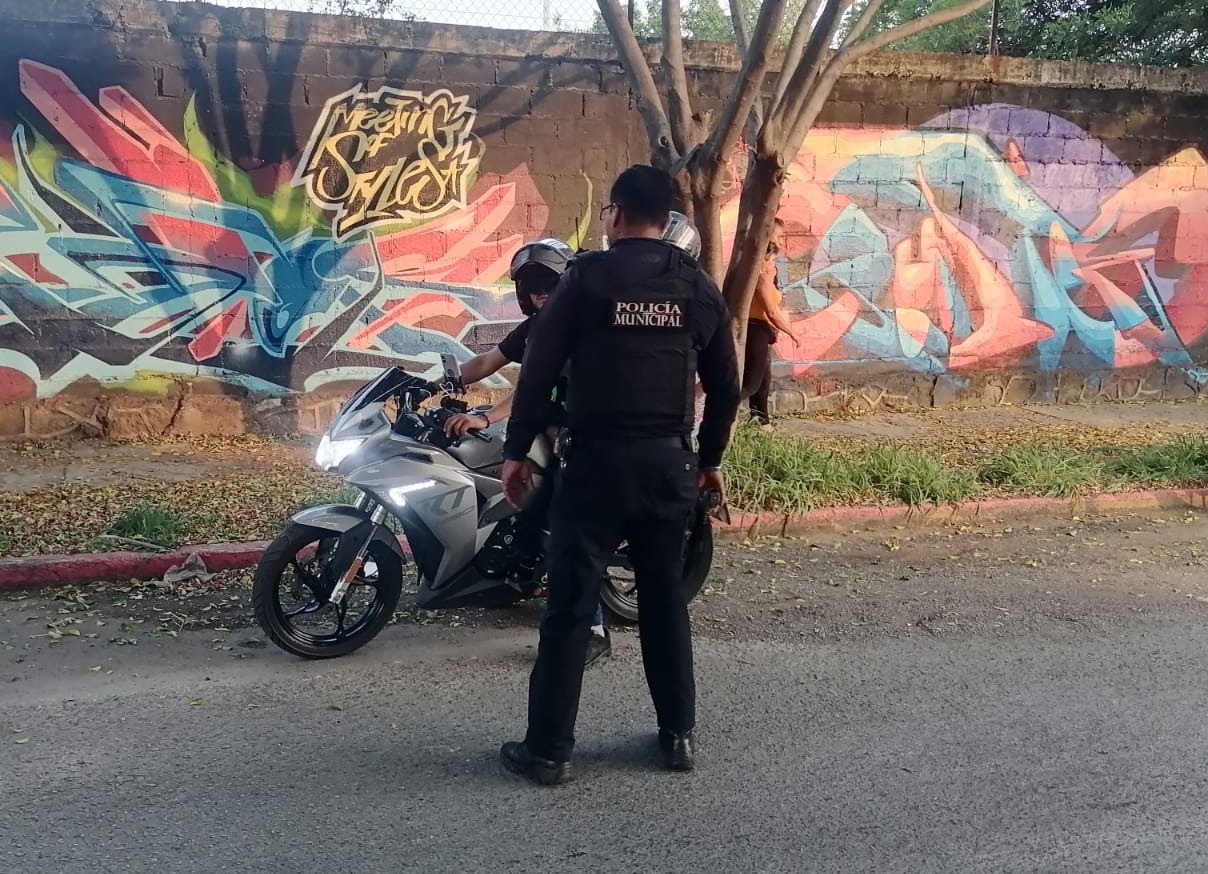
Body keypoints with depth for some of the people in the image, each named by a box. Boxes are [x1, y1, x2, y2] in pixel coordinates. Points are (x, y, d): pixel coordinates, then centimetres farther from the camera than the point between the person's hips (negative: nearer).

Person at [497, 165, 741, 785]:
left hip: (597, 459, -4)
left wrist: (516, 450, 2)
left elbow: (539, 368, -6)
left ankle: (548, 749, 7)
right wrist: (711, 458, 21)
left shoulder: (587, 276, -4)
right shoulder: (698, 285, 7)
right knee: (665, 598, 16)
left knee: (569, 604, 2)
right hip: (669, 460, 4)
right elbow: (725, 384, 10)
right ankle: (679, 735, 22)